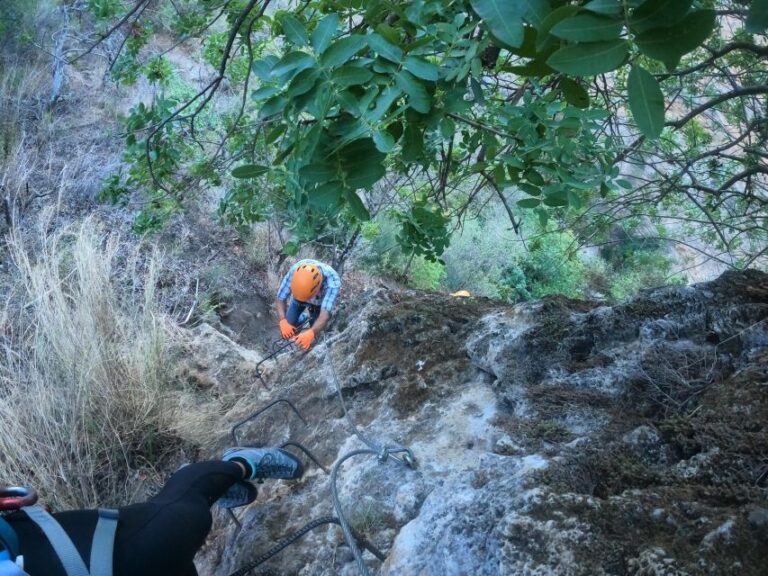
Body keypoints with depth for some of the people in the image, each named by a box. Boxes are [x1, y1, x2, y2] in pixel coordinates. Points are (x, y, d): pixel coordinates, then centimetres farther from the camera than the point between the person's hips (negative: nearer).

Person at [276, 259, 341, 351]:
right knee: (288, 324, -1)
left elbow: (325, 315, -51)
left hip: (320, 302, -2)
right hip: (298, 297, 2)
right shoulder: (295, 270, -40)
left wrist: (310, 333, -67)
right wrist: (283, 321, -45)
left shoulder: (333, 281, -46)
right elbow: (281, 299, -29)